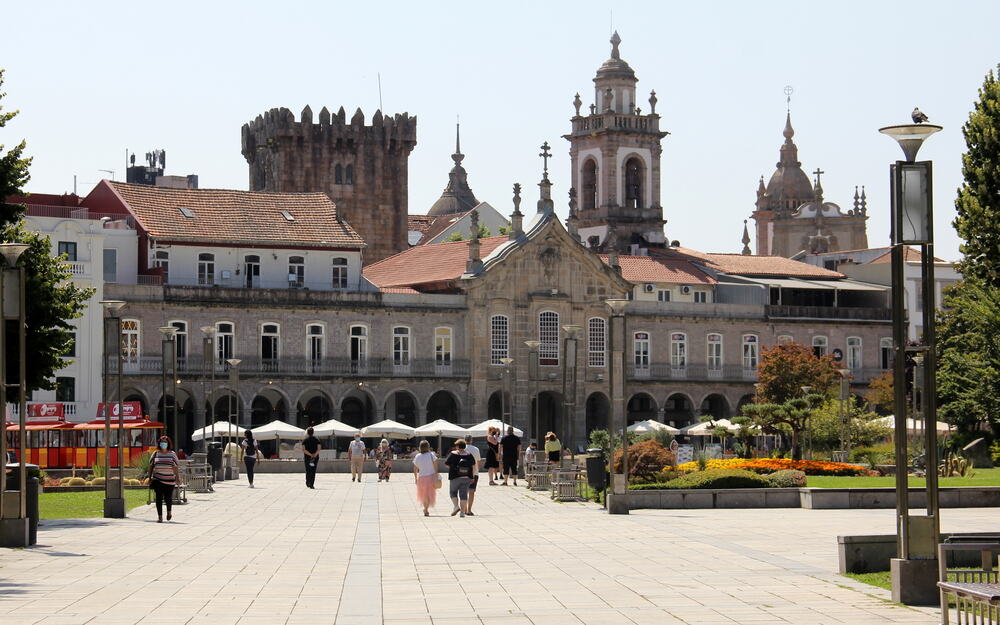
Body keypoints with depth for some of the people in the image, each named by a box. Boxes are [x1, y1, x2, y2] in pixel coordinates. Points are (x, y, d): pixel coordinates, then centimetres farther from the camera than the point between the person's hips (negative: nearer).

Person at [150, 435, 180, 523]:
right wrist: (150, 478, 9)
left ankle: (169, 511, 30)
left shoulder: (172, 454, 4)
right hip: (158, 479, 1)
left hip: (169, 480, -1)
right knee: (159, 498, -5)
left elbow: (176, 467, 4)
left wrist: (178, 478, -2)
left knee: (168, 498, -1)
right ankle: (160, 517, -1)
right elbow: (151, 466, 12)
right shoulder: (155, 454, 6)